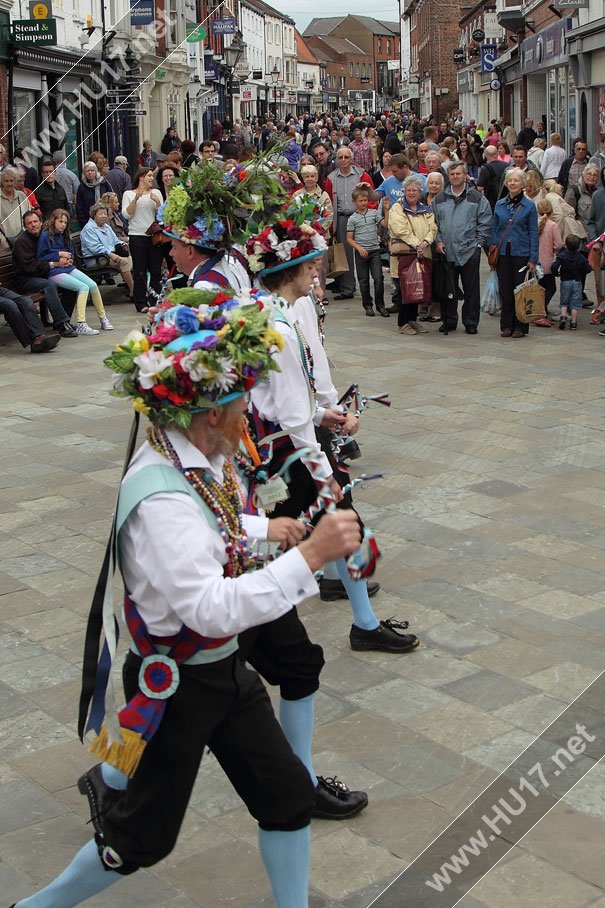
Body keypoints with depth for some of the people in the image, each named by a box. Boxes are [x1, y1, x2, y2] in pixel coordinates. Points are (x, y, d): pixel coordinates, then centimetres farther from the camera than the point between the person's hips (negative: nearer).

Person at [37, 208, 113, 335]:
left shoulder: (64, 235, 16)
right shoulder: (45, 236, -7)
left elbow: (71, 252, 24)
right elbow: (40, 259, -9)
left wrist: (68, 259, 1)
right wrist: (59, 254, -11)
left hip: (69, 268, 8)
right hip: (54, 272, -8)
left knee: (93, 285, -10)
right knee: (83, 287, -24)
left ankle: (103, 319, 2)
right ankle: (80, 324, -27)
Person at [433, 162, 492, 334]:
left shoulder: (477, 198, 3)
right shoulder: (439, 199, 12)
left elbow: (485, 223, 3)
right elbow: (434, 222, 15)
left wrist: (479, 243, -4)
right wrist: (438, 241, 2)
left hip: (469, 251, -2)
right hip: (446, 251, 3)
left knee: (471, 289, 1)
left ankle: (471, 322, 9)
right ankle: (449, 321, 17)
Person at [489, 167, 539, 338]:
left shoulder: (529, 206, 0)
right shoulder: (499, 205, 9)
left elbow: (533, 234, -1)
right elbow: (494, 230, 13)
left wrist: (533, 259, -6)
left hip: (521, 253, -3)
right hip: (503, 253, 3)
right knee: (505, 290, 4)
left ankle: (520, 327, 8)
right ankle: (506, 325, 13)